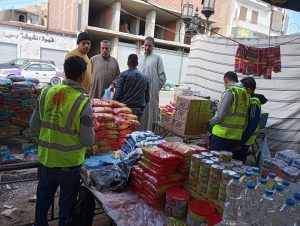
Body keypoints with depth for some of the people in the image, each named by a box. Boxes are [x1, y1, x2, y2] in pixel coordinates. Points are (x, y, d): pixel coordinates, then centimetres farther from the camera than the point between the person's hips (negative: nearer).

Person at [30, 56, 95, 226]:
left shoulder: (47, 92, -8)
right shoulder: (83, 102, -21)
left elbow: (34, 126, 1)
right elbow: (88, 141, -16)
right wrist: (91, 131, 4)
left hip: (45, 159, 4)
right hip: (69, 163, -4)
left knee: (43, 200, 27)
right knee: (67, 204, 20)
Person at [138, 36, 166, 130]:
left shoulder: (157, 58, 0)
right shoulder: (140, 57, 13)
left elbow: (162, 76, -1)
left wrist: (156, 87, -4)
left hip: (151, 92, -4)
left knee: (149, 113, 0)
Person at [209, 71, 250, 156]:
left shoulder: (229, 92, -10)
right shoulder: (246, 94, 9)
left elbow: (220, 115, -15)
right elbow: (244, 116, 8)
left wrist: (211, 122, 2)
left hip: (222, 134, -7)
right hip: (236, 136, 7)